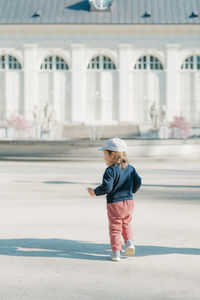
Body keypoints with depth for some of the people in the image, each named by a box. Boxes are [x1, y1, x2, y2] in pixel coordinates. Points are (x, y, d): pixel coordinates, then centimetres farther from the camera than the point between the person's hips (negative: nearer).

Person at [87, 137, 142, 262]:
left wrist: (95, 192, -7)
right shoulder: (130, 168, 4)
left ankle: (116, 253, 8)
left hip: (114, 204, -6)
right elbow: (138, 181, 4)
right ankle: (130, 242, 8)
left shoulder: (110, 170, -16)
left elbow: (106, 187, -22)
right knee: (126, 224, 26)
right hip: (129, 202, 6)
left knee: (115, 228, 6)